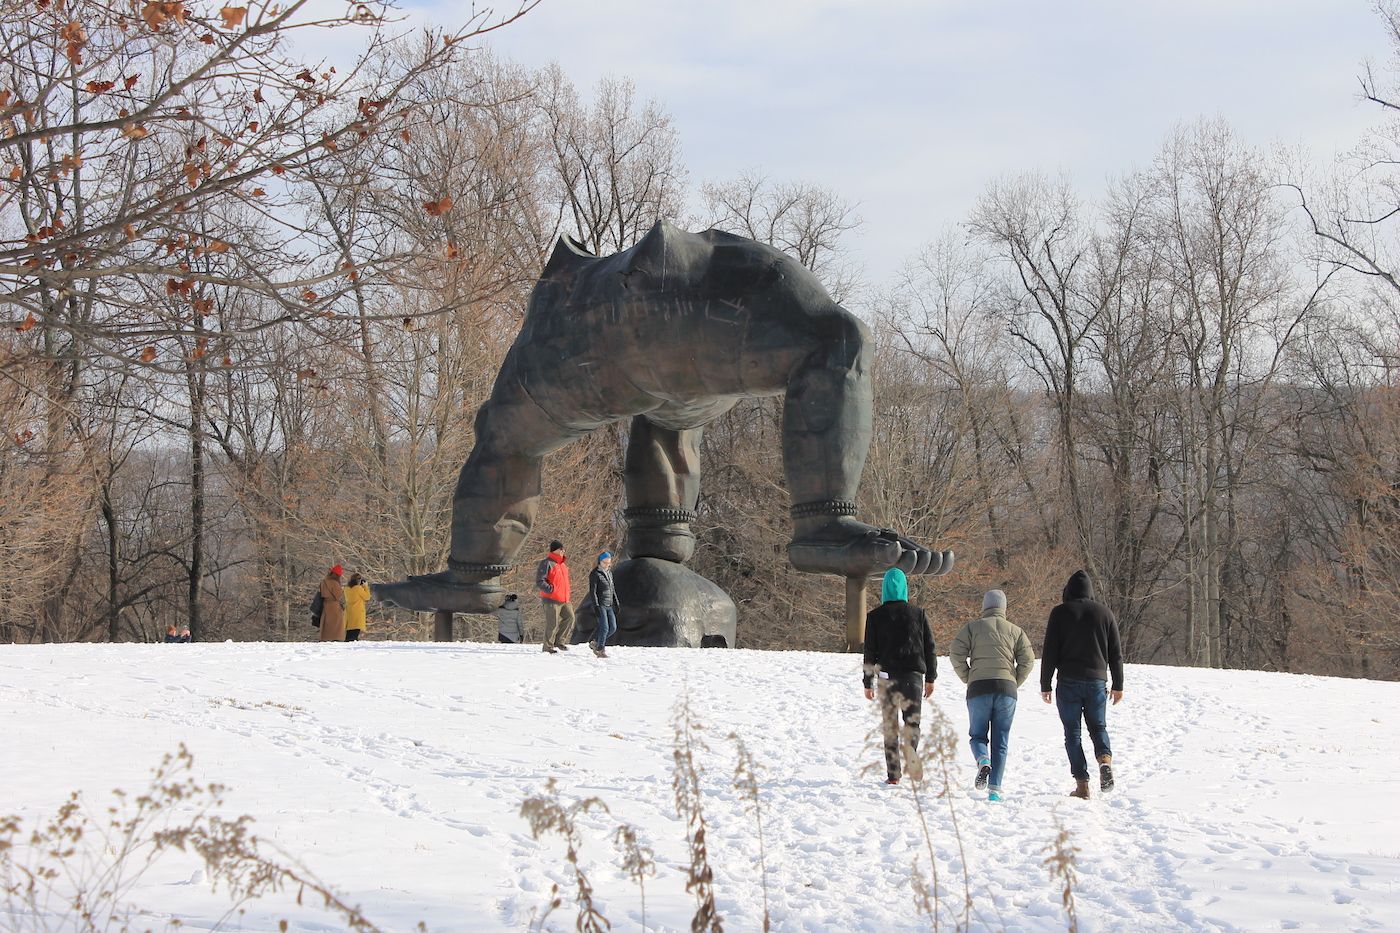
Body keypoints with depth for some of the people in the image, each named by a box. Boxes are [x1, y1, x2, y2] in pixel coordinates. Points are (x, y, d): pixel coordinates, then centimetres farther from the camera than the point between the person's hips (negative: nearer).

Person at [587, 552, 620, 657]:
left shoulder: (609, 572, 14)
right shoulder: (595, 574, -9)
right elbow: (592, 591, -13)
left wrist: (616, 603, 19)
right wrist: (596, 606, -19)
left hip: (609, 605, 7)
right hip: (600, 605, -7)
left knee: (613, 628, 5)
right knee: (604, 628, -10)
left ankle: (595, 642, 20)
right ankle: (600, 650, 3)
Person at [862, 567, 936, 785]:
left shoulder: (875, 616, 0)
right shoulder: (918, 614, 3)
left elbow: (870, 651, 1)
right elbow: (929, 647, 6)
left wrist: (868, 683, 7)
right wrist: (930, 678, 14)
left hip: (887, 675, 0)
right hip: (913, 676, 0)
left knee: (889, 726, 6)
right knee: (912, 721, 3)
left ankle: (893, 774, 1)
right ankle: (911, 750, -29)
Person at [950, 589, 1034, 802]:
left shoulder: (972, 628, 7)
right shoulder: (1015, 631, 12)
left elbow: (956, 654, -2)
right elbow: (1028, 660, 3)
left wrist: (967, 679, 9)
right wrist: (1014, 682, 12)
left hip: (979, 689, -1)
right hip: (1007, 689, 1)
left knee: (978, 734, 12)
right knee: (1000, 742, 6)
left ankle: (983, 762, -21)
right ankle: (994, 789, -3)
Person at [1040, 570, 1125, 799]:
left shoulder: (1060, 613, -1)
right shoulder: (1105, 613, 8)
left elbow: (1049, 653, -4)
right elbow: (1116, 653, 9)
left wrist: (1045, 686, 2)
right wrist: (1118, 686, 16)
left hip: (1069, 682, -2)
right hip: (1097, 681, 2)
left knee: (1072, 731, 3)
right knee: (1098, 726, 15)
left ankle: (1082, 784, -5)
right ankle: (1105, 759, -15)